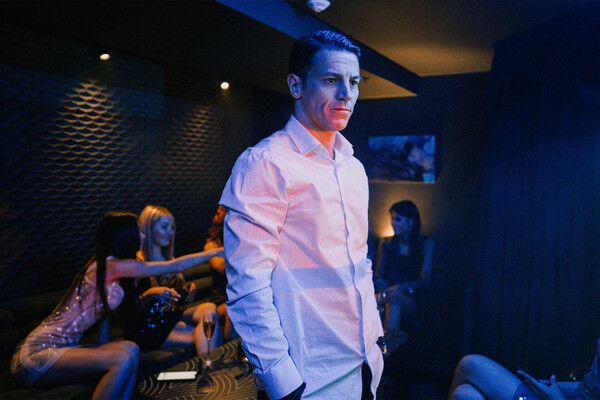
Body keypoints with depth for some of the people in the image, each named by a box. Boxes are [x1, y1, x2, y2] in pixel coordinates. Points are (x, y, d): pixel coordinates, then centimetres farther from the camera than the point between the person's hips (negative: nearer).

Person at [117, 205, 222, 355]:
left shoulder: (169, 260, 16)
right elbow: (128, 310, -12)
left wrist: (189, 288, 0)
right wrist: (149, 294, -28)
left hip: (172, 317, 7)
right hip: (147, 327, -7)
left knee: (209, 308, -25)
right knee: (204, 337, -28)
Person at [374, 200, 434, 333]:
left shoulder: (426, 243, 5)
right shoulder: (386, 243, 15)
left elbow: (424, 279, -5)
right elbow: (378, 274, 14)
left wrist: (401, 287, -25)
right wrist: (380, 283, -12)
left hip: (411, 299, -2)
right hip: (388, 291, 2)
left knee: (396, 297, -37)